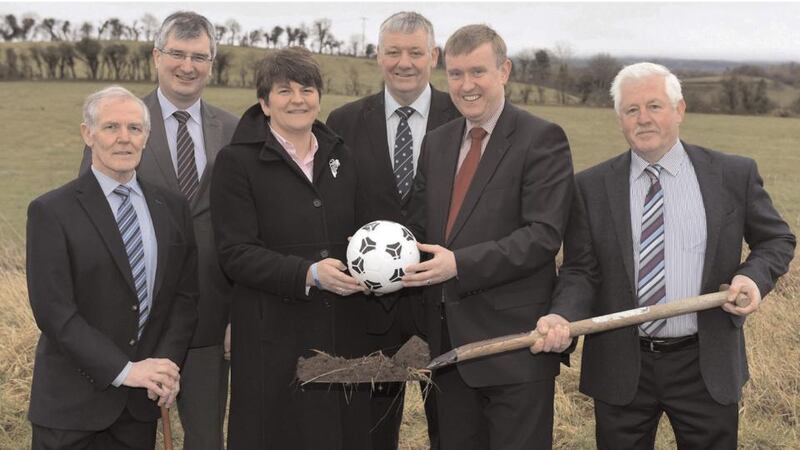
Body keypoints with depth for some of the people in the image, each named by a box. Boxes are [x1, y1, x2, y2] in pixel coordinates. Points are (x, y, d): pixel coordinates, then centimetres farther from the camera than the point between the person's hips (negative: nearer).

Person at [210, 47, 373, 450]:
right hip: (274, 335, -4)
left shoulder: (339, 157, 13)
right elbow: (236, 254, -10)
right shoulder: (237, 162, -4)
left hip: (341, 333, 5)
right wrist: (308, 273, -22)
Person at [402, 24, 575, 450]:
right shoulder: (436, 143, 13)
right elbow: (420, 226, 15)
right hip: (449, 339, 6)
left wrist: (460, 264, -24)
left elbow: (544, 234, -17)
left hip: (515, 342, -6)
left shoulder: (542, 139, -8)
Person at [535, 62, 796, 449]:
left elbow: (777, 240, 10)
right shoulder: (592, 186, 0)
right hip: (620, 369, 0)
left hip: (706, 366, 0)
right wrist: (563, 316, -21)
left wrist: (754, 276, -11)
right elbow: (581, 269, -1)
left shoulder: (734, 175, -1)